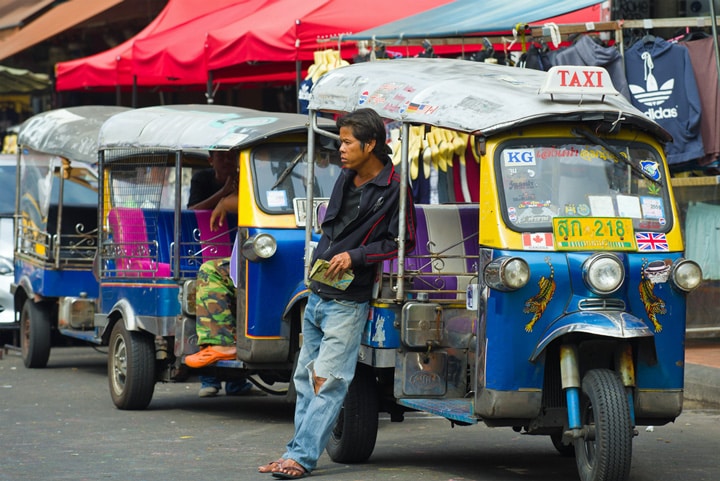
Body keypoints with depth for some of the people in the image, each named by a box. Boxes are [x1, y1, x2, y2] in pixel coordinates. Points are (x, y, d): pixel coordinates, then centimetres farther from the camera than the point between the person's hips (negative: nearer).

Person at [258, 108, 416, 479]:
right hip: (316, 294, 8)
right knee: (306, 377, 10)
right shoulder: (346, 178, 12)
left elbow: (404, 242, -11)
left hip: (347, 302, -8)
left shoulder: (393, 190, -11)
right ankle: (300, 450, 14)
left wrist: (354, 257, -17)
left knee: (328, 381, -10)